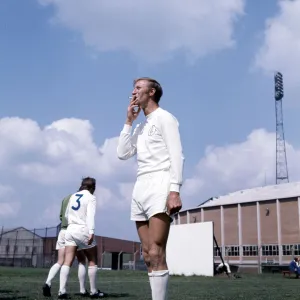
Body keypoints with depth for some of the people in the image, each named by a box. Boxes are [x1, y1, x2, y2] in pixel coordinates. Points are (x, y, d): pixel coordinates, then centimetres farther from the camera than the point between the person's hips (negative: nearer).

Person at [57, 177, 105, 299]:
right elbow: (90, 215, -17)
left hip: (70, 230, 5)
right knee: (93, 260, 9)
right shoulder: (90, 197, -2)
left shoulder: (73, 196, 16)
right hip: (83, 230, -5)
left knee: (67, 261, -3)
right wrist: (91, 232, -26)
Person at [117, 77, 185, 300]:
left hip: (159, 185, -8)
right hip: (140, 188, 8)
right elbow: (123, 154, 17)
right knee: (148, 255, 3)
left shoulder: (164, 117, 2)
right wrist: (129, 121, 15)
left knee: (156, 253, -17)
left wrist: (175, 190, -20)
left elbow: (177, 155, -8)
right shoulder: (140, 127, 25)